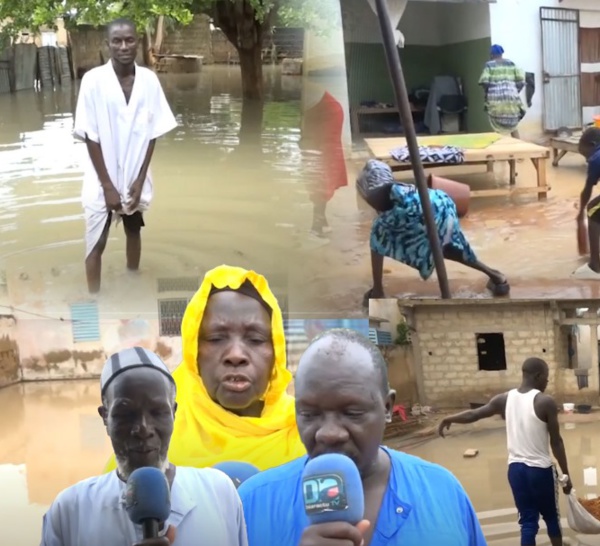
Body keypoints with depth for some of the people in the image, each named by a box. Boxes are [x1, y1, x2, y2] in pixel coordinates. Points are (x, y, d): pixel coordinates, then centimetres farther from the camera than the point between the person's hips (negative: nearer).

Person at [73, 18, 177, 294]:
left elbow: (152, 134, -3)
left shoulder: (149, 80, -7)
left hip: (135, 177, 4)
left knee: (134, 232, 20)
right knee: (96, 243, 2)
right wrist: (108, 186, -15)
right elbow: (90, 137, -13)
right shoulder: (93, 80, -16)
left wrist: (139, 180, -8)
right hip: (102, 180, -3)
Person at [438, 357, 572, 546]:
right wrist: (566, 475, -2)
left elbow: (473, 414, 8)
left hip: (515, 468, 4)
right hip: (540, 469, -4)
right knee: (551, 518, 16)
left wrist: (449, 419, 26)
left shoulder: (505, 399, 0)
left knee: (527, 521, 11)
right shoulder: (545, 402, -13)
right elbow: (556, 442, -10)